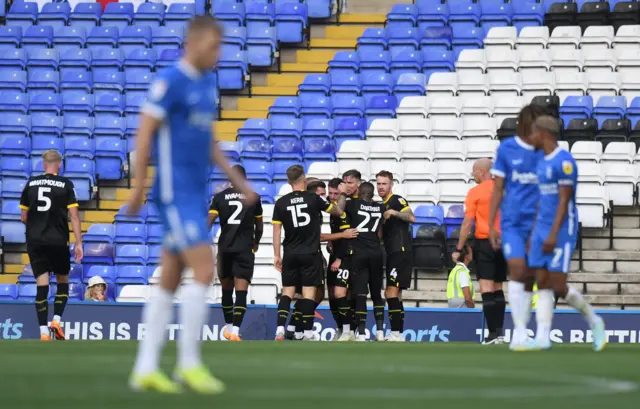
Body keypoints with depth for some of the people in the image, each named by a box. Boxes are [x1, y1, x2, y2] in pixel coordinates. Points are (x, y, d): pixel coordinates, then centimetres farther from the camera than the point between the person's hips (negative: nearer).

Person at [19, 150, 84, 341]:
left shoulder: (31, 183, 5)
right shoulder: (66, 185, -2)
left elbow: (23, 217, 10)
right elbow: (74, 217, -6)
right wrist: (79, 243, -4)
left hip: (35, 241, 2)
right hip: (58, 241, -2)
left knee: (42, 286, 1)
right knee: (63, 282, 16)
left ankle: (44, 332, -5)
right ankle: (56, 320, -1)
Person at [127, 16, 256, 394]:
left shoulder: (208, 83, 14)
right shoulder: (171, 82, -12)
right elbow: (145, 132, -13)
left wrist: (236, 179, 17)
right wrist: (139, 188, -16)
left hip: (196, 194, 9)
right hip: (176, 195, -9)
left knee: (171, 280, 8)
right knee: (205, 270, -13)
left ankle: (146, 368, 11)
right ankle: (189, 363, -6)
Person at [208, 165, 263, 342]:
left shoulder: (219, 197, 4)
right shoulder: (253, 198, 3)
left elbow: (208, 223, -6)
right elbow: (259, 227, 12)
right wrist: (256, 243, 30)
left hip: (225, 248, 2)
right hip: (245, 248, -2)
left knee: (227, 289, 18)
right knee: (241, 291, -6)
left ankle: (228, 326, 31)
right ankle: (235, 330, -19)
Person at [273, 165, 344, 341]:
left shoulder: (281, 203, 1)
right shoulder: (314, 199, -4)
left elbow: (276, 231, 1)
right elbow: (338, 211, 11)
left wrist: (277, 255, 8)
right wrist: (342, 197, 32)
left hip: (290, 254, 2)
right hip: (310, 254, -2)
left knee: (287, 292, 6)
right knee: (309, 292, 1)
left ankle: (280, 330, -8)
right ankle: (308, 334, 1)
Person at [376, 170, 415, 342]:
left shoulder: (397, 200, -6)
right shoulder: (383, 206, 21)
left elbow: (411, 218, -22)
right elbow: (383, 234, 28)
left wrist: (393, 212, -27)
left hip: (401, 252, -10)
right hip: (392, 255, 10)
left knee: (392, 293, -15)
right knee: (393, 295, 10)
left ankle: (396, 333, -17)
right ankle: (398, 334, 12)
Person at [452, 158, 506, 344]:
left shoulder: (475, 192, -6)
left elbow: (467, 223, -9)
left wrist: (459, 249, -4)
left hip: (484, 243, -5)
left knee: (487, 290, -7)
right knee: (498, 289, 14)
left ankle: (493, 334, -14)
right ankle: (499, 332, 11)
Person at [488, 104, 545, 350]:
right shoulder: (506, 149, 1)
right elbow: (497, 190, 6)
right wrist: (491, 226, 2)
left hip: (538, 223, 2)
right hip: (512, 222, -2)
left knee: (529, 280, 4)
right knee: (517, 270, -17)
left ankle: (520, 334, 13)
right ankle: (519, 331, -15)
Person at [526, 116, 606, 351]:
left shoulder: (564, 161, -14)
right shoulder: (543, 162, 15)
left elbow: (564, 200, -19)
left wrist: (553, 234, -24)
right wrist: (534, 235, 18)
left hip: (562, 230, -9)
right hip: (543, 230, 9)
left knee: (559, 288, -9)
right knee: (543, 285, -1)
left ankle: (593, 321, 11)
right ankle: (543, 338, -5)